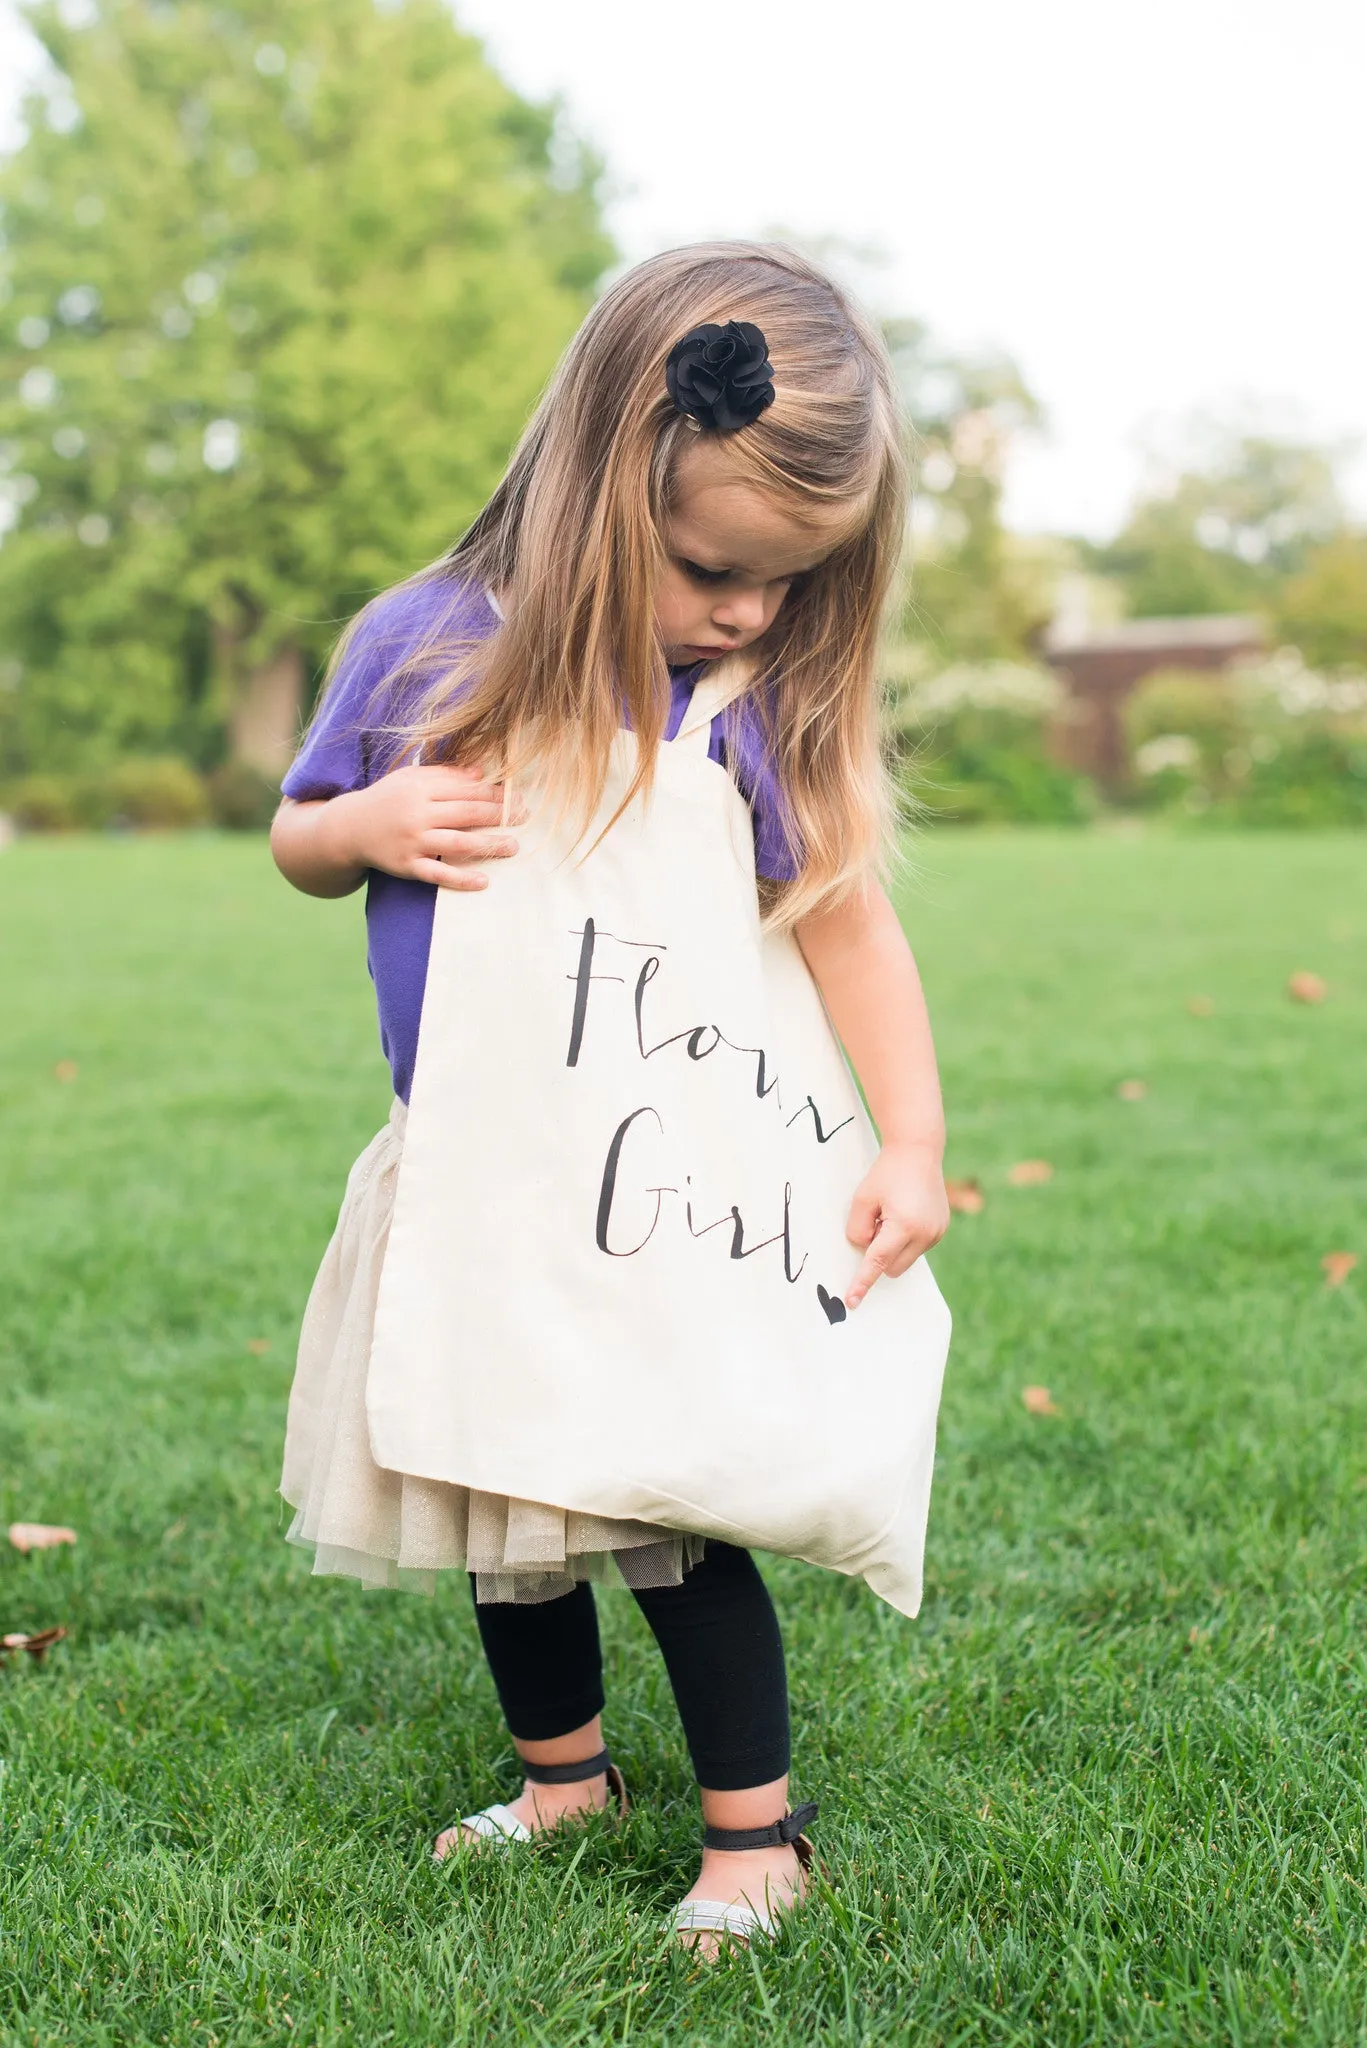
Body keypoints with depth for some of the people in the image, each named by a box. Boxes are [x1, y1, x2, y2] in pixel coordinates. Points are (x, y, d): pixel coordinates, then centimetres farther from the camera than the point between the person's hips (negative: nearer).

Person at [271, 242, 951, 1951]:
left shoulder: (763, 700, -5)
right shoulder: (424, 649, -3)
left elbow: (845, 923, 2)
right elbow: (298, 842, 11)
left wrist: (912, 1140, -3)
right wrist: (369, 825, -12)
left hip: (695, 1190, -3)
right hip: (482, 1191, 3)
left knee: (671, 1520, -4)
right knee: (501, 1520, 15)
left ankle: (754, 1833, 16)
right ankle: (564, 1774, 40)